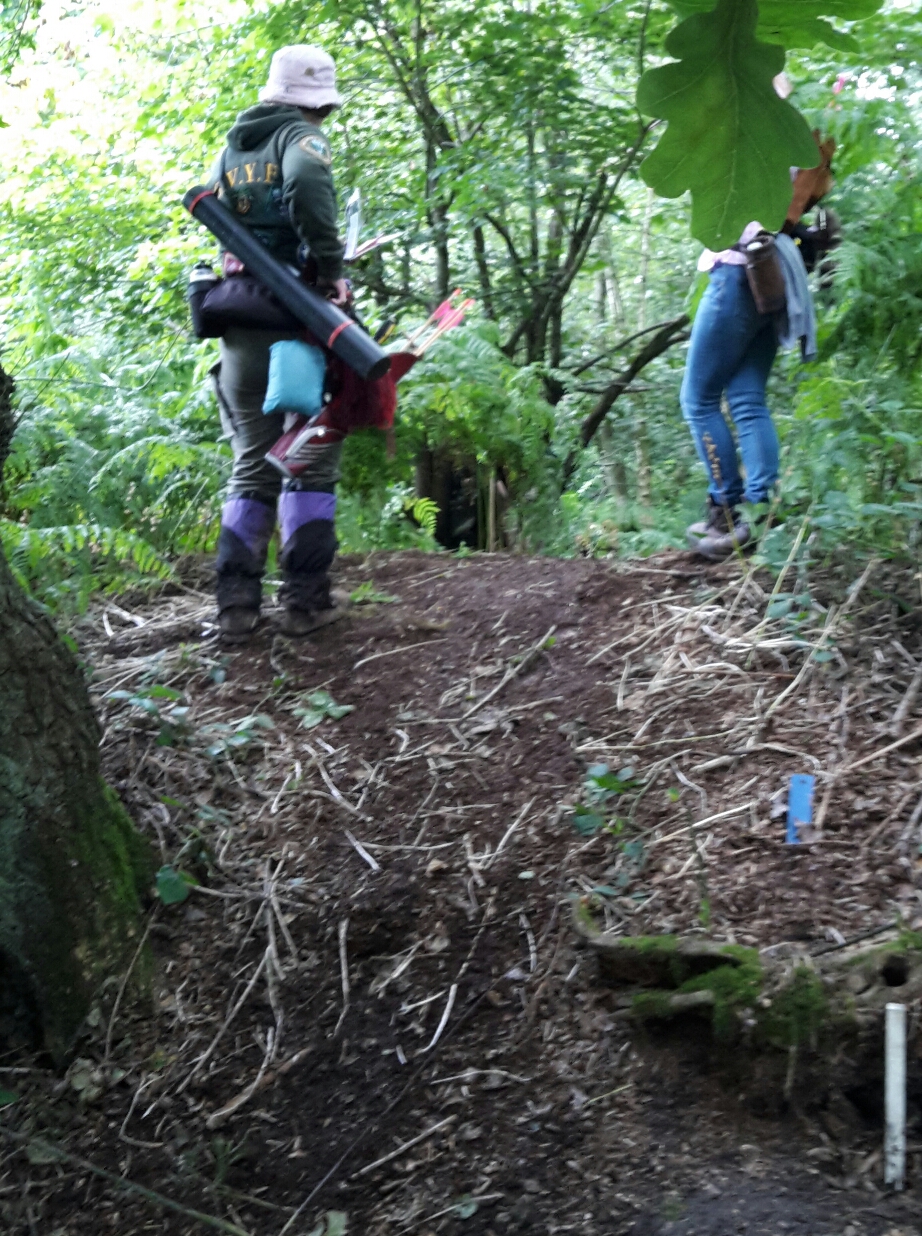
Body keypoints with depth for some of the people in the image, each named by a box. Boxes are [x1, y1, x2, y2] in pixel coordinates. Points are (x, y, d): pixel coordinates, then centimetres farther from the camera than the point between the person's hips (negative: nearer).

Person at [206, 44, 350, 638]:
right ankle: (307, 600, 2)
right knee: (311, 460, 2)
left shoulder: (231, 147, 18)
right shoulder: (301, 136, -3)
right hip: (294, 320, -6)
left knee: (252, 466, 12)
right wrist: (331, 266, -18)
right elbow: (308, 184, -23)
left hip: (238, 326, 6)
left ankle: (237, 605, 7)